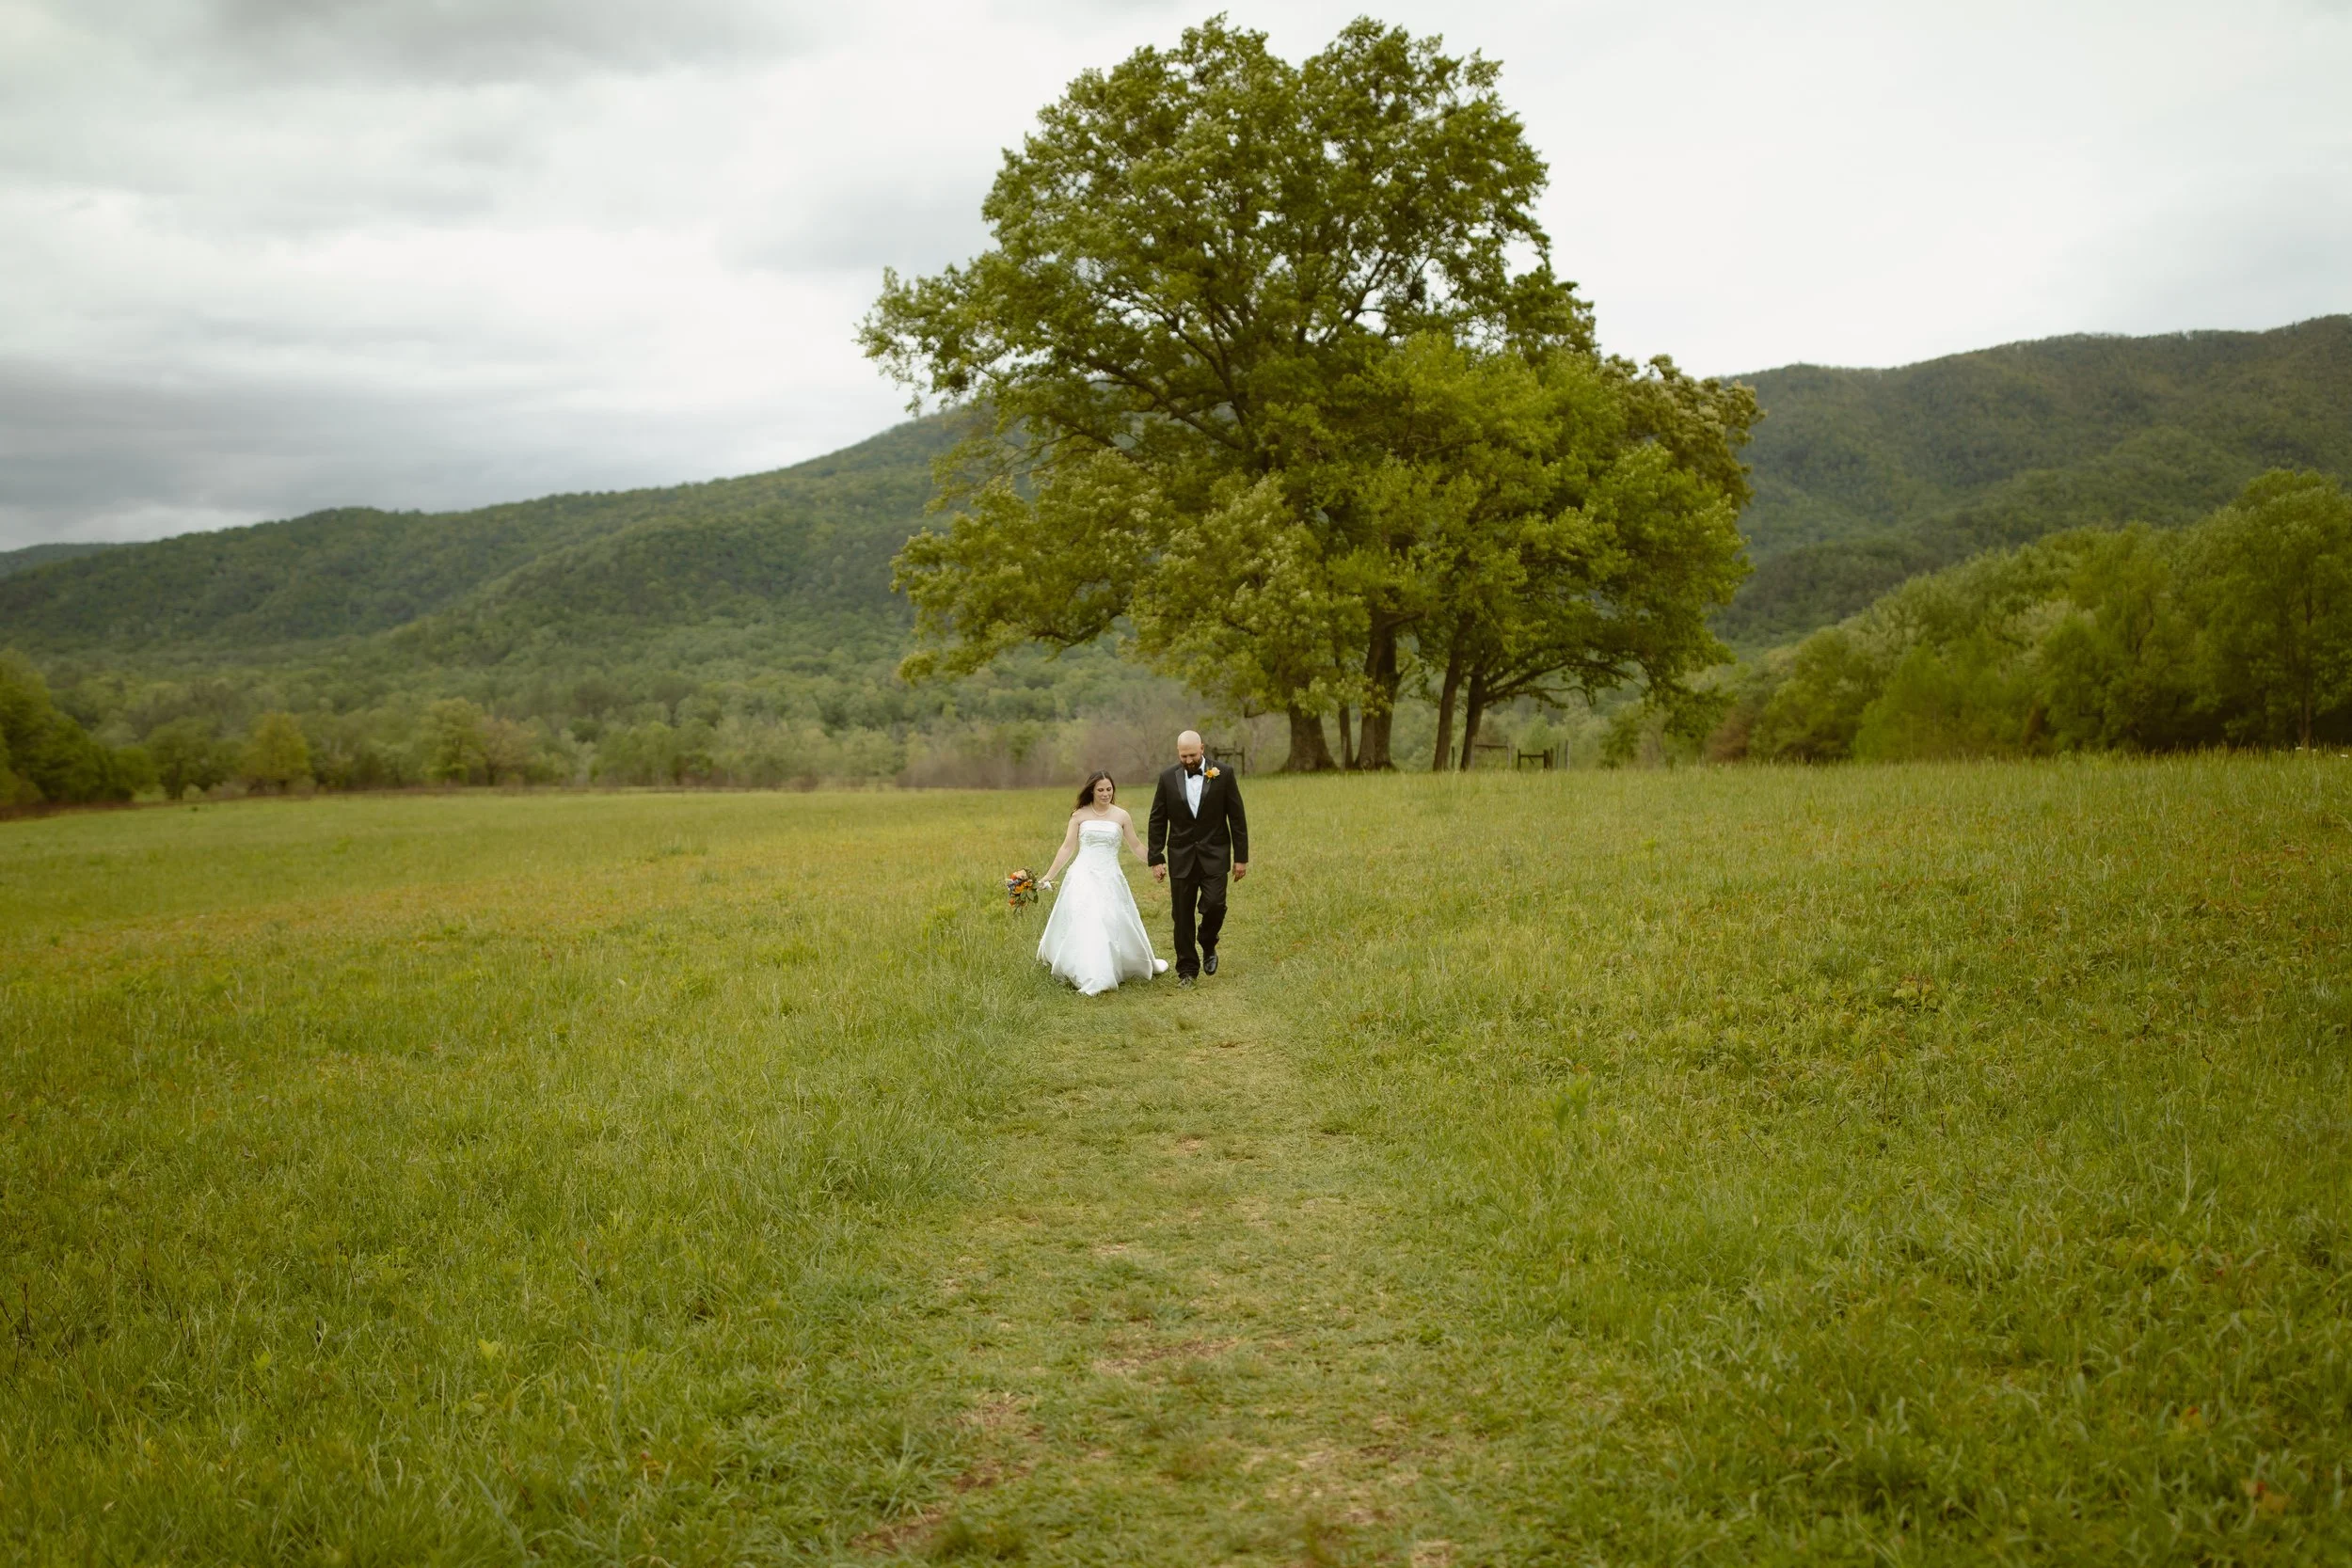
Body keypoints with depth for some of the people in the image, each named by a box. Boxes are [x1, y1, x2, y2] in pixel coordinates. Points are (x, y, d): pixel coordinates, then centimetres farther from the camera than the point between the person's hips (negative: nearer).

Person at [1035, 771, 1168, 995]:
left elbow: (1136, 846, 12)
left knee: (1116, 925, 4)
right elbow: (1067, 848, 3)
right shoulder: (1079, 816, 1)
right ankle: (1092, 980, -8)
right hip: (1084, 876, -1)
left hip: (1110, 878, 1)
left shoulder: (1121, 816, 3)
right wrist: (1049, 875, 0)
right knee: (1084, 925, -9)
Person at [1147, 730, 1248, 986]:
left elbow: (1237, 817, 0)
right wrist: (1156, 859, 0)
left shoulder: (1223, 774, -3)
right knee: (1183, 915, 2)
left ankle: (1208, 946, 17)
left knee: (1214, 905, -14)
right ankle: (1187, 968, 14)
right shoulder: (1168, 778, 1)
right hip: (1181, 857, 1)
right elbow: (1157, 821, 5)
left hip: (1214, 855, -1)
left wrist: (1241, 857, -2)